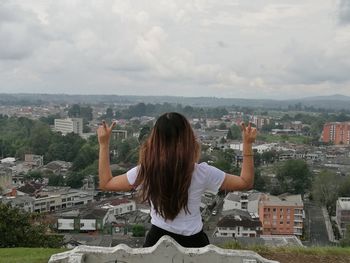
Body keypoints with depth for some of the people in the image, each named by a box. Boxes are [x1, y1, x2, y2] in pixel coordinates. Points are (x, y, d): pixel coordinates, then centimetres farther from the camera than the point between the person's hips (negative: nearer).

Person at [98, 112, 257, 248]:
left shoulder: (145, 171, -16)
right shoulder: (201, 172, -18)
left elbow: (105, 183, -2)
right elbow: (246, 182, -7)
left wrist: (104, 144, 1)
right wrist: (247, 144, -5)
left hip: (157, 239, 0)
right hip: (193, 242, 0)